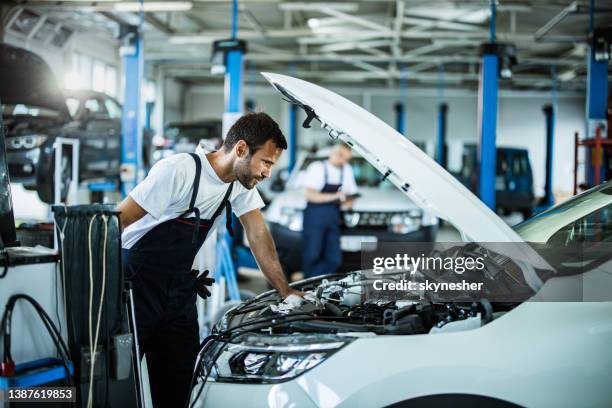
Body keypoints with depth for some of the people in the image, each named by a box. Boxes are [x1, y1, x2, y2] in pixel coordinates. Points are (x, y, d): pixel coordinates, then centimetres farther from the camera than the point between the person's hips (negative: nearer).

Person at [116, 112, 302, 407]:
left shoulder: (242, 184, 2)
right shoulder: (179, 171, -22)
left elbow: (259, 236, 7)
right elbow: (117, 221, -18)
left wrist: (286, 291, 1)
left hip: (179, 292, 7)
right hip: (135, 284, -7)